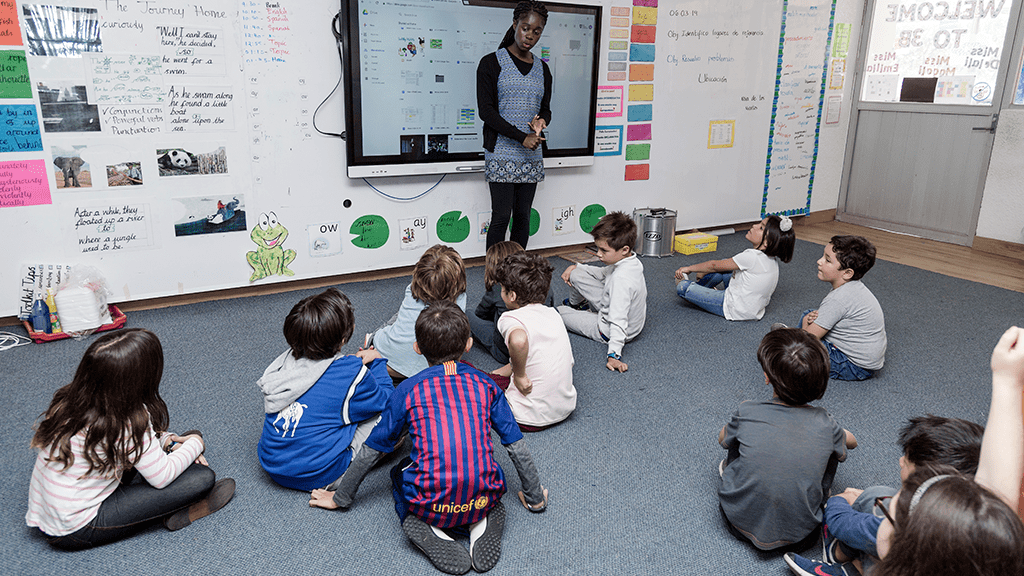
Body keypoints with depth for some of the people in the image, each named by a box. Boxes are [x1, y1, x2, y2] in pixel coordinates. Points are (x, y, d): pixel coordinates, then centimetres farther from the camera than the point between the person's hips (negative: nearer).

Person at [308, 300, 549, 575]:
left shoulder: (408, 390, 2)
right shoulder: (486, 385, 6)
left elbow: (369, 453, 9)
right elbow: (518, 449, 9)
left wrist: (340, 497, 26)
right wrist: (535, 498, 24)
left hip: (430, 505, -2)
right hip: (483, 498, 2)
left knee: (401, 471, 31)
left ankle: (428, 528, 3)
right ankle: (481, 523, 7)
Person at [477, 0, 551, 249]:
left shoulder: (542, 69, 14)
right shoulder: (492, 63, -2)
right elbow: (486, 110, -9)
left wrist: (541, 121, -6)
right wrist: (521, 137, -16)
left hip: (532, 156, 5)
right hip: (501, 153, -5)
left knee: (523, 216, 7)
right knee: (501, 217, -7)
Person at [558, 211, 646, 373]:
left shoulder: (621, 279, -39)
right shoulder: (631, 261, -10)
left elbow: (618, 321, -42)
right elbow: (603, 273, 11)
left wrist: (614, 354, -43)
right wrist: (576, 267, 4)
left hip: (608, 331, -8)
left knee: (556, 312, 4)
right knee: (575, 275, 9)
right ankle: (575, 303, 41)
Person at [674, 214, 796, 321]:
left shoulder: (751, 257, -26)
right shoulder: (771, 258, 1)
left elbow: (714, 266, -13)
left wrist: (689, 268, 1)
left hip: (737, 311, -9)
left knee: (682, 287, -10)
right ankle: (696, 286, 36)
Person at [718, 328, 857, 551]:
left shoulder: (747, 414, -19)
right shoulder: (824, 425, -15)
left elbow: (723, 439, 6)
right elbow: (851, 442, 12)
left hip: (741, 525, 0)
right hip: (798, 535, 1)